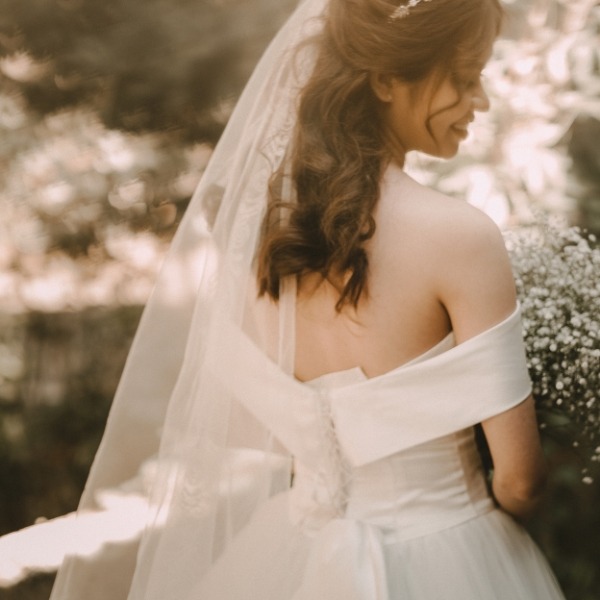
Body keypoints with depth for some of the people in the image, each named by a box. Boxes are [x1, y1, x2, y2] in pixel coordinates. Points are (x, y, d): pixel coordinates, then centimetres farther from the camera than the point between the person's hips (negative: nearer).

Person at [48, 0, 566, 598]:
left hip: (297, 550, 5)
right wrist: (489, 516, 4)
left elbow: (241, 430, 3)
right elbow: (520, 475, -17)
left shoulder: (250, 217, -7)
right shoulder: (460, 236, -23)